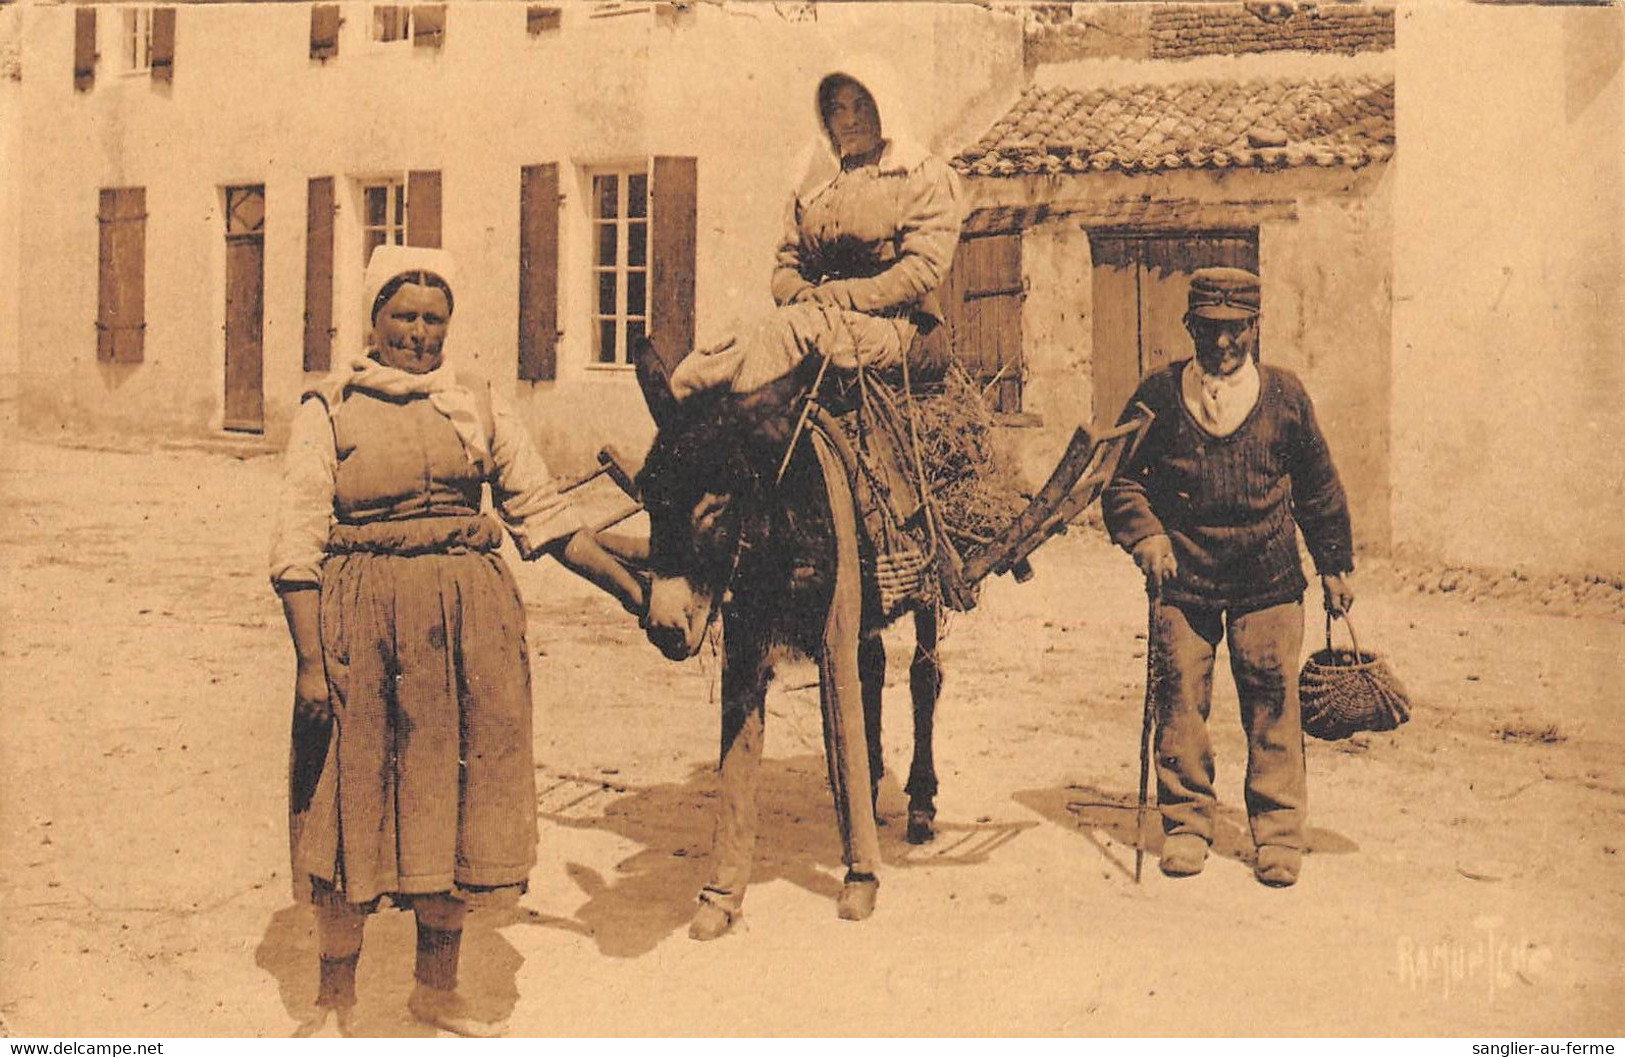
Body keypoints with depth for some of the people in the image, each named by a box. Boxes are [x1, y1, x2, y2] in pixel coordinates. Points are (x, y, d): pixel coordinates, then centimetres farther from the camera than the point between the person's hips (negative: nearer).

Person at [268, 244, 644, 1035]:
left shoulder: (479, 407, 11)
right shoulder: (330, 408, 1)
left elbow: (543, 514, 11)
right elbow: (297, 543, -5)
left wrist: (632, 592, 4)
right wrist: (310, 660, -13)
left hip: (470, 621, 3)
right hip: (360, 620, -3)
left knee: (453, 798, 10)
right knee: (353, 800, 4)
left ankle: (438, 987, 28)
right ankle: (335, 998, 20)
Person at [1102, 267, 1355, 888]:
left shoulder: (1283, 395, 3)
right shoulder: (1159, 396, 0)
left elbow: (1318, 487, 13)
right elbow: (1122, 479, 8)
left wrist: (1335, 566, 15)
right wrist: (1145, 535, -9)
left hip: (1268, 582, 0)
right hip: (1182, 578, 0)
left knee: (1272, 703, 1)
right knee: (1180, 702, 2)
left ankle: (1278, 831, 13)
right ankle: (1186, 824, 17)